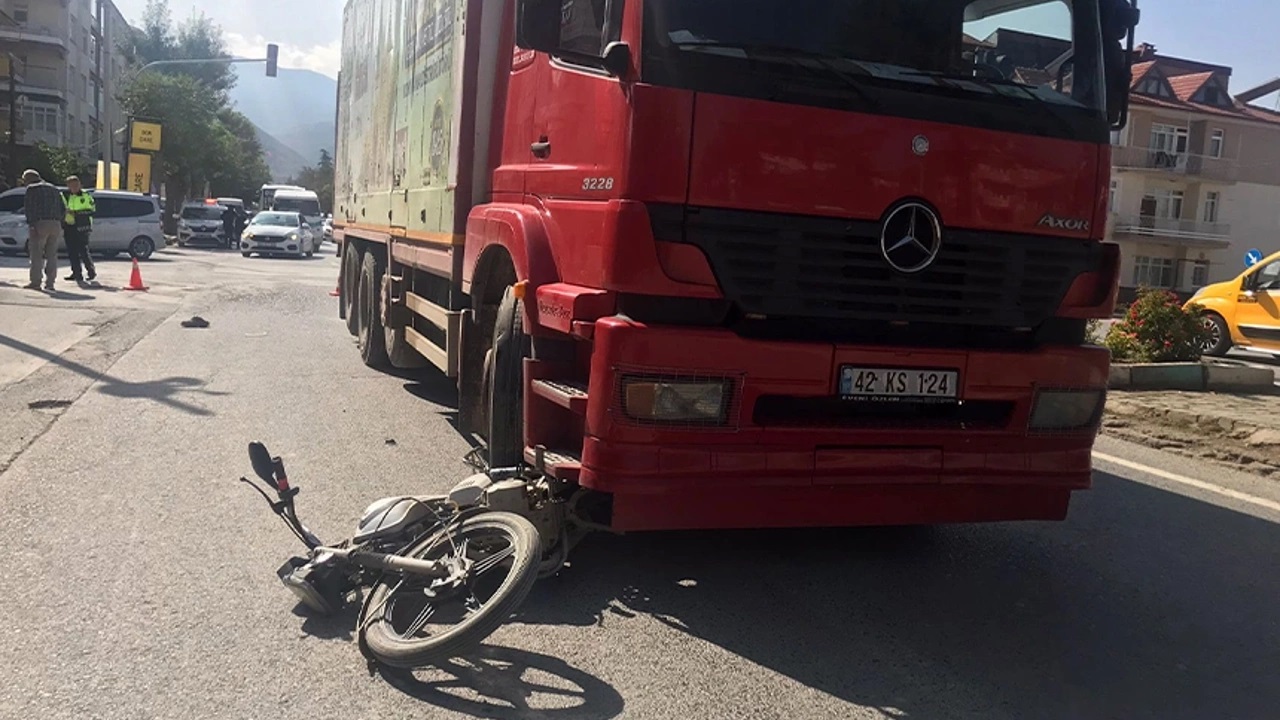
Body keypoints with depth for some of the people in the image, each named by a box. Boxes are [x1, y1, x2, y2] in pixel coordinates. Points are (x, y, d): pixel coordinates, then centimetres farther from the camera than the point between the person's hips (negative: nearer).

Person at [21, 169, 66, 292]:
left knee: (36, 254, -2)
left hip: (40, 224, -6)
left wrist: (31, 224, -15)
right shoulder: (54, 189, 22)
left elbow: (30, 208, -11)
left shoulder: (32, 189, 1)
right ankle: (50, 283, 2)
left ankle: (35, 282, -3)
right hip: (55, 225, 6)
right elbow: (63, 209, 18)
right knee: (51, 255, 5)